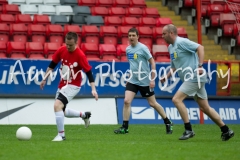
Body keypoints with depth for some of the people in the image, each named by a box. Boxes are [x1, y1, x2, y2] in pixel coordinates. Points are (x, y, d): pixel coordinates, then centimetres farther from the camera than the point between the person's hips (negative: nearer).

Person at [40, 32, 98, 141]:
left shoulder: (80, 55, -20)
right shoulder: (61, 50, -5)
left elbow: (88, 72, -17)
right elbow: (52, 65, 10)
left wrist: (93, 89, -22)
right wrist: (44, 79, 13)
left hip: (73, 86, -7)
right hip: (62, 85, 7)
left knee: (57, 105, -24)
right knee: (61, 111, 19)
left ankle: (61, 135, -13)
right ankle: (84, 115, 42)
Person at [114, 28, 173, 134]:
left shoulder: (143, 48, -12)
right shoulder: (128, 49, 6)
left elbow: (152, 62, -10)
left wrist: (152, 79, -15)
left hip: (145, 81, -5)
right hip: (133, 81, 5)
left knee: (153, 103, 5)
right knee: (126, 101, -12)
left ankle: (168, 123, 23)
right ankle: (124, 127, -7)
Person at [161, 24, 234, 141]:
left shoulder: (182, 42, -13)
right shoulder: (170, 47, 16)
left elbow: (200, 48, -22)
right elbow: (174, 66, 26)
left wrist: (200, 66, -28)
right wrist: (167, 76, 11)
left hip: (195, 77, -9)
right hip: (190, 79, 9)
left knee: (176, 99, -15)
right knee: (205, 108, 9)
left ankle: (188, 130, -12)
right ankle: (226, 130, 14)